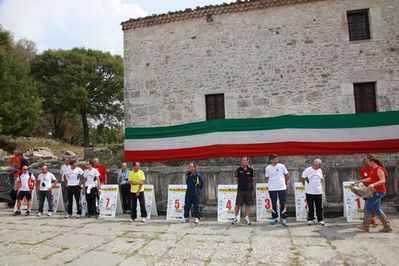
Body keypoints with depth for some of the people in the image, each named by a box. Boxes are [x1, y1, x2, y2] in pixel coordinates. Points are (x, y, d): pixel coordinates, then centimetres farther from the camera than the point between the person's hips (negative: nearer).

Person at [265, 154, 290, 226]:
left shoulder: (281, 166, -3)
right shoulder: (268, 168, -1)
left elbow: (287, 175, 7)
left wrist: (284, 182, 12)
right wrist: (273, 182, 10)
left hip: (282, 188, -1)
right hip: (272, 188, 1)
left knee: (283, 204, 0)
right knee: (273, 204, 9)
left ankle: (283, 218, 8)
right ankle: (275, 218, 21)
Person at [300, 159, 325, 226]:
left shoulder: (320, 170, 8)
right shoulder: (307, 170, -7)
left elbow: (321, 179, 18)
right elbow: (302, 179, -1)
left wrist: (318, 186, 9)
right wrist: (307, 186, 5)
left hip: (319, 192, 4)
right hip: (309, 192, -4)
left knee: (319, 207, 5)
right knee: (310, 207, 4)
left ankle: (320, 220, 15)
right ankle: (310, 219, 15)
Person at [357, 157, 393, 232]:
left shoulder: (379, 169, -14)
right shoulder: (374, 170, 15)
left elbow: (383, 181, -24)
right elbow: (370, 179, 26)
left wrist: (373, 184, -38)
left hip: (378, 191, -10)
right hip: (376, 191, 10)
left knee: (368, 206, -5)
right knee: (377, 208, 9)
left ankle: (365, 226, 2)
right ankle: (387, 227, 12)